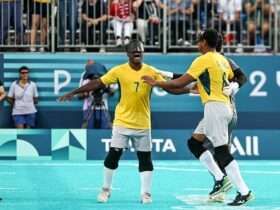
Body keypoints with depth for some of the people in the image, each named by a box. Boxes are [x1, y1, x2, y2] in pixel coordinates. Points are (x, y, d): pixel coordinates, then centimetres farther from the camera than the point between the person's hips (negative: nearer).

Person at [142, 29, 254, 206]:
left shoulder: (203, 60, -10)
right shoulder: (223, 60, 14)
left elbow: (180, 83, -11)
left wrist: (156, 83, 0)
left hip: (214, 106, -9)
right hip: (225, 104, 9)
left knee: (222, 151, -9)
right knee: (194, 142, 15)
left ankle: (244, 192, -11)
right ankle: (220, 178, 6)